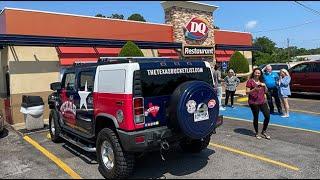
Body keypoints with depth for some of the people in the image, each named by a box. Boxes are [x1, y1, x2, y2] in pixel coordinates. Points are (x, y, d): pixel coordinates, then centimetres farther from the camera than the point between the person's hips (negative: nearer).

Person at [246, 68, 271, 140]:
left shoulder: (261, 81, 15)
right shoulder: (250, 81, -4)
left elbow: (266, 91, 17)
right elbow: (247, 92, -9)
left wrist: (264, 86, -1)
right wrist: (254, 89, -25)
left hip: (262, 101, 6)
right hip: (253, 102, -6)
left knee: (267, 116, 0)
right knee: (256, 117, 2)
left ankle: (264, 132, 18)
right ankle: (257, 133, 20)